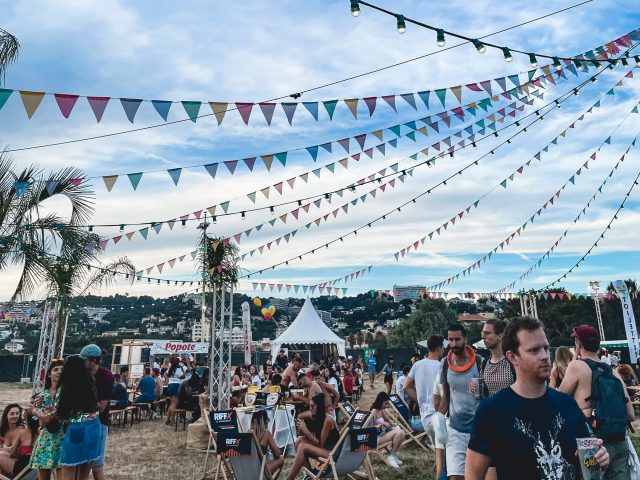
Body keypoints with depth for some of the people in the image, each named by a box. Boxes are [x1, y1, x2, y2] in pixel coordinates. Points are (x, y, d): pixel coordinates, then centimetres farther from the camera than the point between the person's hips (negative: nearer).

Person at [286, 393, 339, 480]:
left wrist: (305, 430, -23)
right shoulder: (314, 417, 2)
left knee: (302, 447, -22)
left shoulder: (327, 420, -20)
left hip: (333, 452, -8)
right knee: (299, 440, -9)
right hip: (322, 449, 8)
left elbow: (320, 444, -19)